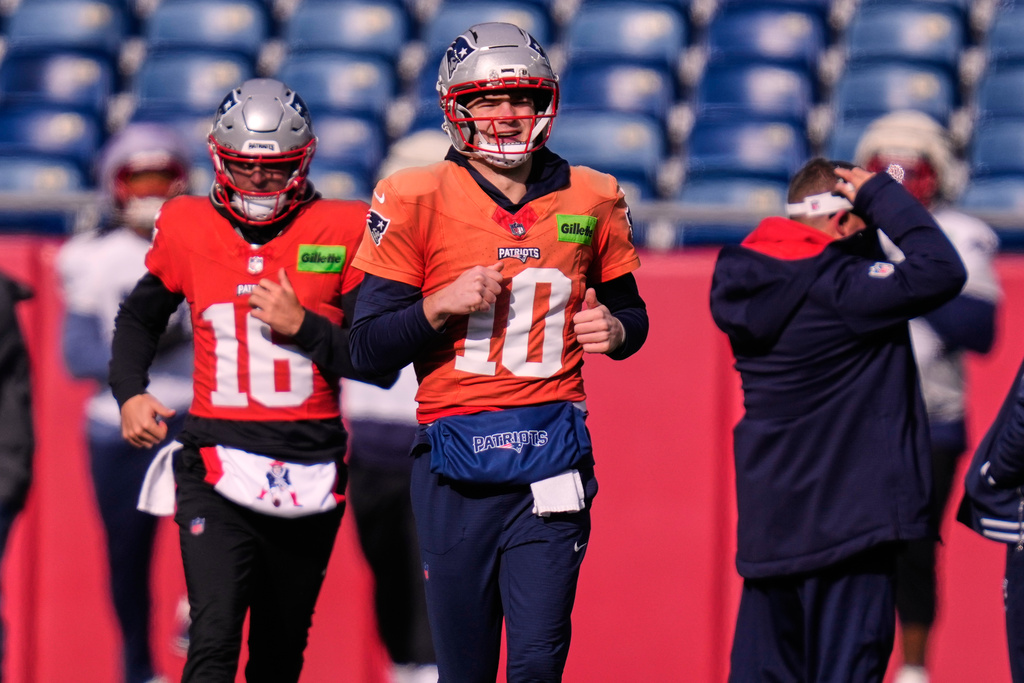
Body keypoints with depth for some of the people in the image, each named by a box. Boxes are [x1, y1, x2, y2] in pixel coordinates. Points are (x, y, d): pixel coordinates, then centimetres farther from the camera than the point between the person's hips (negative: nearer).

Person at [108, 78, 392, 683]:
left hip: (311, 468, 1)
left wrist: (302, 325, -14)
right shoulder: (188, 230, 4)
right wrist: (130, 393, 8)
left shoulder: (342, 234, 0)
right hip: (217, 464, -1)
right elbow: (139, 317, 23)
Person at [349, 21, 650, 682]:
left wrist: (614, 329, -1)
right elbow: (368, 348, 1)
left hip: (552, 453, 1)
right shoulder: (417, 202, 0)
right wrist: (441, 305, -15)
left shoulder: (590, 200, 8)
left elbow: (630, 312, 22)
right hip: (455, 458, -1)